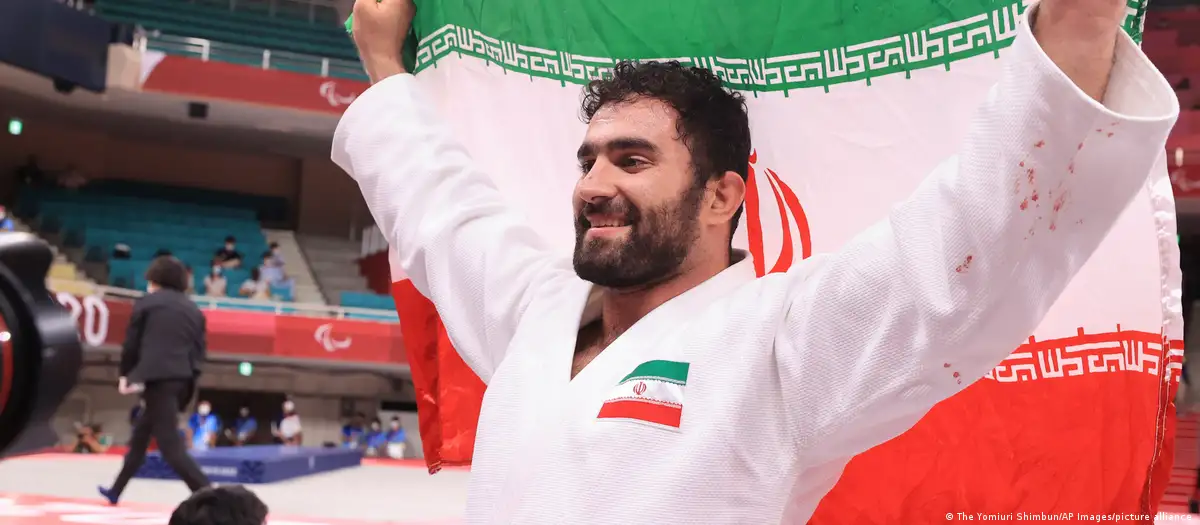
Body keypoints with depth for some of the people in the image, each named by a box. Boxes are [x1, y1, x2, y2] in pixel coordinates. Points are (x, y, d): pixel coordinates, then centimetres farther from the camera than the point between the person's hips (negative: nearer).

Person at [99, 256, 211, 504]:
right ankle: (116, 491, 39)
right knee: (142, 431, 25)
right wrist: (189, 376, 16)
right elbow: (199, 351, 12)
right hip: (183, 380, 7)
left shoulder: (146, 303, 3)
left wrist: (125, 374, 17)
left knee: (171, 445, -7)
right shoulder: (193, 310, 17)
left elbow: (132, 343, 4)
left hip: (158, 378, -7)